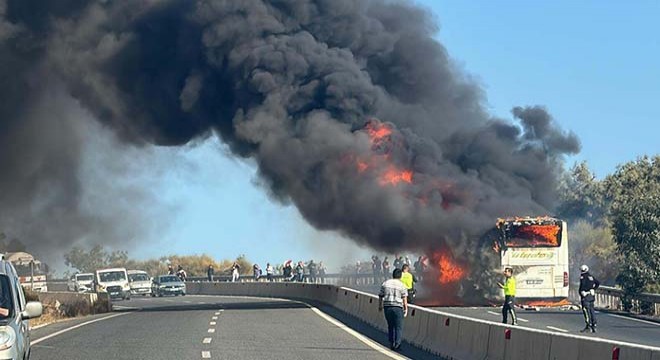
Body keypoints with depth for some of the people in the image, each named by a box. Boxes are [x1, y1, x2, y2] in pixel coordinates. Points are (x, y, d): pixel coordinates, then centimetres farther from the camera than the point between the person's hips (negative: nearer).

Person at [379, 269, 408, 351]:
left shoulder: (385, 283, 9)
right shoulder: (401, 285, -1)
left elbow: (380, 296, 11)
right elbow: (404, 299, -6)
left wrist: (380, 306, 22)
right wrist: (406, 309, -3)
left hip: (387, 307, 4)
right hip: (397, 307, -4)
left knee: (390, 326, 15)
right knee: (398, 327, 1)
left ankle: (391, 343, 13)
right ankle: (397, 344, -9)